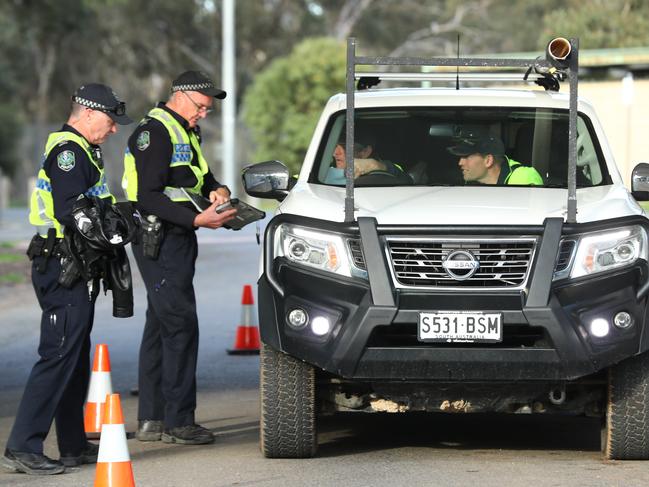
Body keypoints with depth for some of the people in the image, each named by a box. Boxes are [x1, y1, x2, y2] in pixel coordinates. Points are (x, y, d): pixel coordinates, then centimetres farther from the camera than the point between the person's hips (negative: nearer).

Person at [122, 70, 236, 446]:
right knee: (181, 326, -11)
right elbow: (148, 198, -21)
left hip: (178, 241, 10)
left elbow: (202, 177, 25)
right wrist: (197, 219, -27)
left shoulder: (187, 133, 18)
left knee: (160, 327, 11)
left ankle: (151, 419, 15)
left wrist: (217, 189, 2)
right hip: (161, 241, -10)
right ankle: (178, 421, -8)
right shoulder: (155, 133, -14)